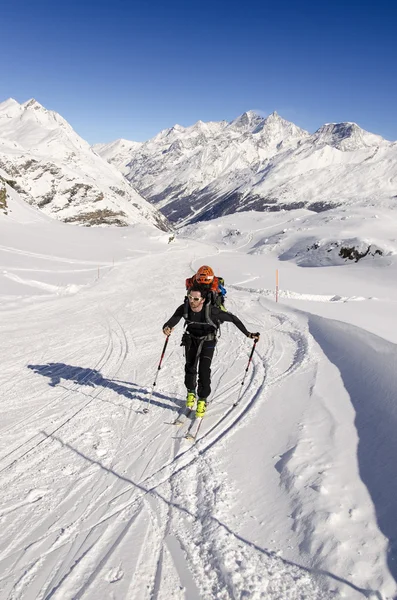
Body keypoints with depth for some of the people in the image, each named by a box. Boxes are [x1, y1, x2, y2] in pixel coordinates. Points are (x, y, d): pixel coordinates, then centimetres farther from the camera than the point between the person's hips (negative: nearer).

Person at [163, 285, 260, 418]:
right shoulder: (184, 308, -25)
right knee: (190, 367, 5)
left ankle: (202, 400, 5)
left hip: (208, 341, -3)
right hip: (191, 338, 3)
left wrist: (247, 334, -28)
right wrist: (166, 328, -54)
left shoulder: (211, 311, -33)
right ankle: (191, 392, 33)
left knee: (204, 370, -13)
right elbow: (172, 320, -29)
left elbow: (233, 318, -25)